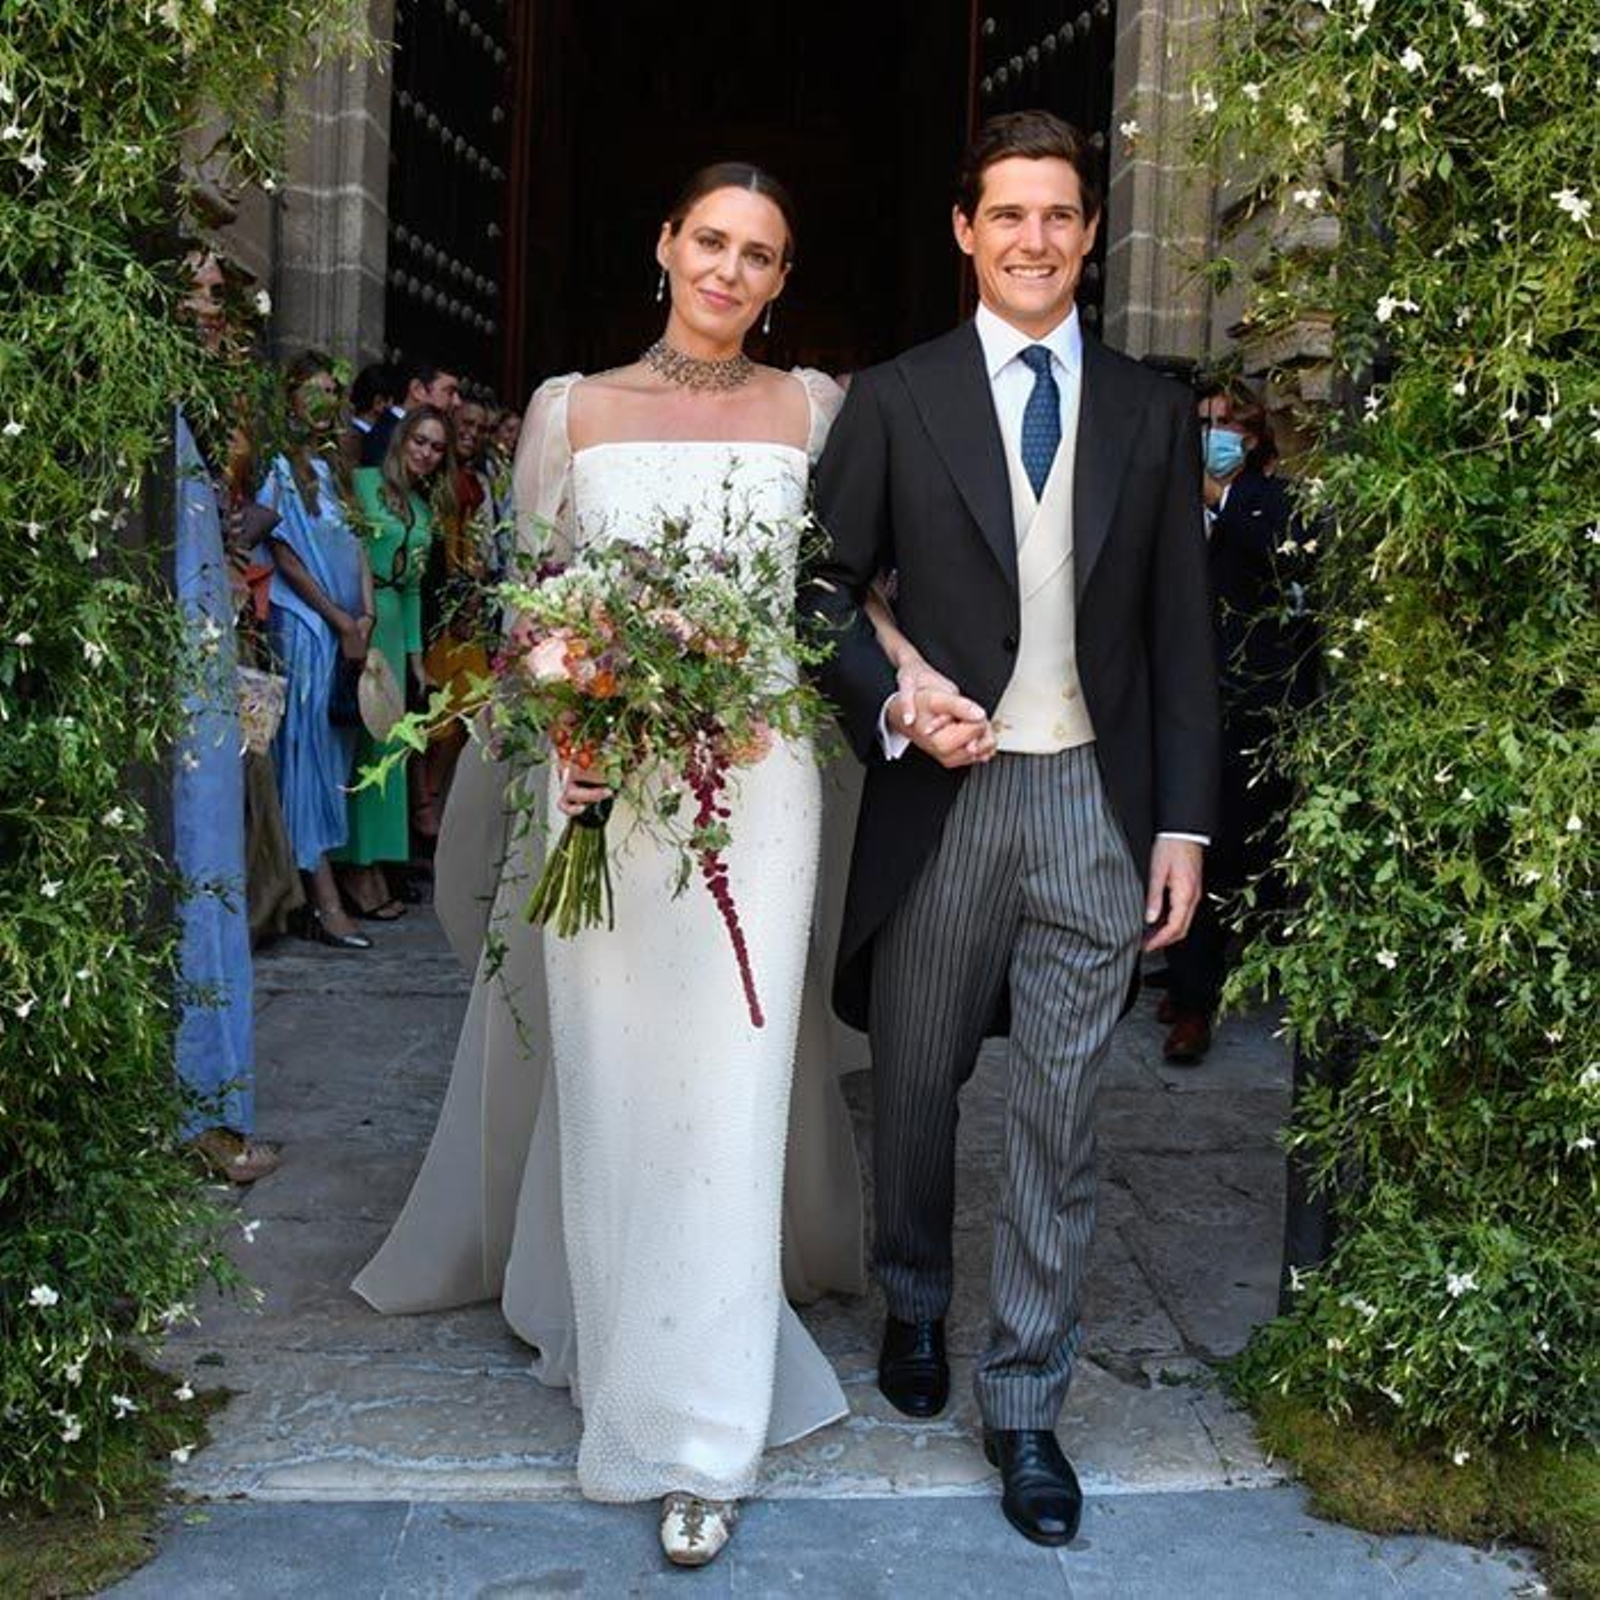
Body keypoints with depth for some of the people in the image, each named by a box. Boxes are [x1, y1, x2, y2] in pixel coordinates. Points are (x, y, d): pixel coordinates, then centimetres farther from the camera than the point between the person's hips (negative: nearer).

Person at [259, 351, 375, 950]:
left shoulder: (336, 465, 17)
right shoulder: (281, 468, -3)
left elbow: (357, 543, 14)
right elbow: (285, 557, -8)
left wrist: (366, 615, 0)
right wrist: (341, 622, -10)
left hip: (348, 628, 7)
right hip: (304, 626, -7)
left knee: (335, 748, 6)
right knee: (307, 745, -8)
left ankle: (319, 892, 11)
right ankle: (325, 900, -11)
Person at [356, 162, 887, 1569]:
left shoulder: (810, 407, 7)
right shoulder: (571, 409, 7)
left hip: (756, 780, 0)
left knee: (727, 1086, 0)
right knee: (613, 1080, 7)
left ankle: (701, 1432, 11)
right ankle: (615, 1324, 32)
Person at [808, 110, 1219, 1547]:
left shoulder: (1153, 413, 7)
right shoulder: (894, 401, 1)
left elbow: (1181, 634, 7)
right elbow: (826, 591, 3)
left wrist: (1184, 824, 2)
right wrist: (893, 700, -15)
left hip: (1095, 802, 1)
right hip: (942, 795, 0)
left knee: (1060, 1119, 4)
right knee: (917, 1085, 15)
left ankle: (1026, 1403, 19)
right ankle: (916, 1306, 41)